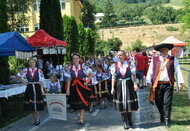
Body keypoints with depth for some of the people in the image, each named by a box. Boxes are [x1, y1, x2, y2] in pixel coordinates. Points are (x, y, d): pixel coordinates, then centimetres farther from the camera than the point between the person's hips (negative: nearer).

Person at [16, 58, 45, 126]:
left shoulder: (39, 71, 0)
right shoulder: (26, 70, 4)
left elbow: (41, 81, -2)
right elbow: (17, 76, 10)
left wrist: (42, 90, -9)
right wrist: (23, 82, 3)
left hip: (37, 88, -2)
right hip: (29, 88, 2)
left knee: (37, 104, -4)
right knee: (31, 105, 4)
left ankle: (37, 119, 6)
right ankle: (36, 119, 15)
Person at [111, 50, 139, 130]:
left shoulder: (129, 64, 0)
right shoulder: (115, 66, 3)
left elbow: (133, 75, -2)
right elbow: (113, 77, 2)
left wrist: (135, 84, -15)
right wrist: (112, 88, -4)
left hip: (128, 85, -1)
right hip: (119, 86, 1)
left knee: (130, 104, 3)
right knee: (121, 106, 2)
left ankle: (129, 121, 21)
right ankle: (125, 123, 14)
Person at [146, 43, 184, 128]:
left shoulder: (173, 59, 5)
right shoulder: (154, 59, 8)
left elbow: (178, 71, 2)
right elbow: (150, 71, 6)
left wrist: (180, 82, -5)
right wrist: (149, 82, 0)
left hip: (168, 84, -1)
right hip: (157, 84, 2)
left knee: (167, 103, -2)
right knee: (158, 102, 8)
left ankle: (167, 120, 10)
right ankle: (162, 117, 30)